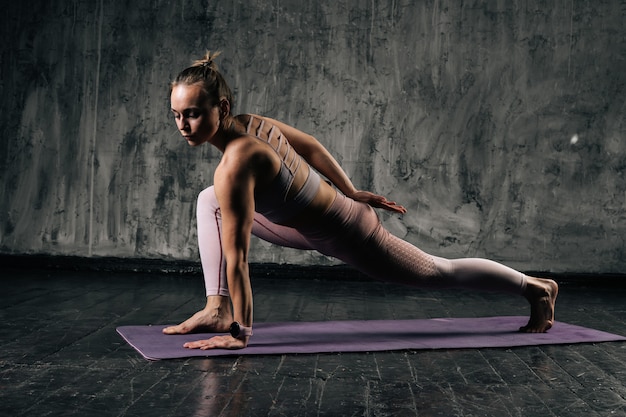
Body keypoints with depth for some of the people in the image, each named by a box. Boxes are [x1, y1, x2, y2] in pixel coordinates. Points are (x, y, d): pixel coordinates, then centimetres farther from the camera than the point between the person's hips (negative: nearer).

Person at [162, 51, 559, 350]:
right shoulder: (252, 122, -8)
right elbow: (310, 145, 7)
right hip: (339, 204, 8)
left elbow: (236, 254, -30)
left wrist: (241, 331, -24)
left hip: (346, 234, -8)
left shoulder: (236, 163, -32)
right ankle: (217, 310, 6)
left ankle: (536, 287, 38)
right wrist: (352, 193, 18)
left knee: (442, 273, 15)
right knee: (210, 203, 1)